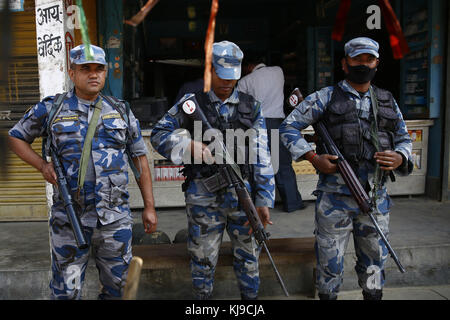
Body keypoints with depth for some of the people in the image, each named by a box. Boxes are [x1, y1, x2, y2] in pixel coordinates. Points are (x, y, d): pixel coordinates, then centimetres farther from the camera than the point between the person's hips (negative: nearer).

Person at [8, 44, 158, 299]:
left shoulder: (121, 112, 6)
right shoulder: (50, 109, 2)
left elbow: (140, 159, 8)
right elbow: (16, 137, 15)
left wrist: (149, 207, 5)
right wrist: (43, 165, -4)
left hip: (115, 218, 2)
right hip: (69, 220, -1)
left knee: (118, 286, 14)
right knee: (66, 290, 10)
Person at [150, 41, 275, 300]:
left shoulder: (251, 107, 5)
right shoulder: (191, 103, 2)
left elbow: (261, 156, 1)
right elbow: (158, 134, 1)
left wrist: (264, 200, -6)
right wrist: (189, 146, -18)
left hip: (243, 193, 2)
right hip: (204, 197, -1)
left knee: (248, 254, 15)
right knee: (204, 257, 12)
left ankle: (251, 295, 37)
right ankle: (203, 296, 33)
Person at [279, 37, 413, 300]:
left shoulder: (388, 102, 13)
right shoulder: (326, 98, 0)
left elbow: (404, 139, 19)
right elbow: (289, 127, 0)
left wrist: (400, 157, -5)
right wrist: (314, 158, -12)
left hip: (376, 198, 4)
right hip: (335, 197, -3)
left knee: (375, 261, 16)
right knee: (330, 261, 6)